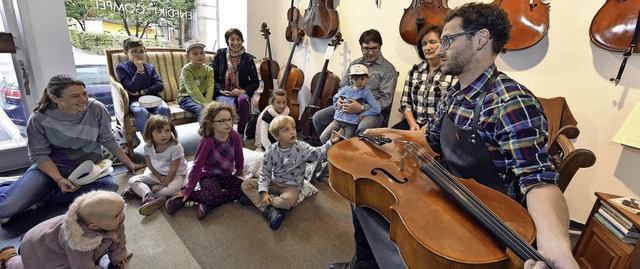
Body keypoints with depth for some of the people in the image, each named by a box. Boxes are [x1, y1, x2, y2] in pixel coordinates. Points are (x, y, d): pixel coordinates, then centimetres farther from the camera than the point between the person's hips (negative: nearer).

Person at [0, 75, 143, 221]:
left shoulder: (96, 108, -12)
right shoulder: (39, 119, -13)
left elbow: (108, 140, -1)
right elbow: (39, 154, -8)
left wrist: (129, 163, 1)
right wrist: (59, 179, -23)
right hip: (50, 166, -1)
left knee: (111, 185, -32)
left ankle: (41, 196, -14)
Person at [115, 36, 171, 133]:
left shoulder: (150, 67, 17)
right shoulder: (121, 68, 6)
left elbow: (160, 85, 5)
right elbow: (132, 89, -7)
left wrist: (142, 92, -6)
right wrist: (139, 70, -12)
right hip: (134, 100, -2)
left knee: (164, 108, -31)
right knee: (141, 112, -37)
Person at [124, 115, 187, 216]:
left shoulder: (176, 147, -25)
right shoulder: (148, 147, -10)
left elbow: (173, 169, -21)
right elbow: (149, 165, 1)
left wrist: (163, 185, -19)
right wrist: (159, 177, -11)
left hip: (175, 175, -5)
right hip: (157, 174, 5)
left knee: (173, 189, -35)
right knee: (132, 181, -9)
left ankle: (140, 190, -17)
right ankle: (149, 198, -28)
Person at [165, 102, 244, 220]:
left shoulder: (235, 136, -12)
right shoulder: (207, 142, -21)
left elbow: (239, 157, 4)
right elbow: (197, 166, -17)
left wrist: (239, 173, 17)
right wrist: (187, 191, -15)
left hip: (227, 176, 5)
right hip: (209, 176, -5)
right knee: (215, 195, -33)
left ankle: (206, 204, -17)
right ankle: (183, 197, -7)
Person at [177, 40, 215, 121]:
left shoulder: (209, 70, 4)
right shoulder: (186, 70, -10)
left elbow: (210, 88, -10)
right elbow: (193, 90, -21)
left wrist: (207, 102, -27)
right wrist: (205, 104, -31)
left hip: (203, 97, 4)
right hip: (187, 97, -4)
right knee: (200, 108, -33)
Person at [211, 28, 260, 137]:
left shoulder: (248, 59, 7)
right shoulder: (220, 55, 8)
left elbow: (255, 82, 6)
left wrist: (244, 90, -11)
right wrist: (220, 90, -8)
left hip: (241, 93, 1)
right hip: (222, 93, 0)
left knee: (243, 99, -37)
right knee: (226, 104, -36)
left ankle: (242, 133, -20)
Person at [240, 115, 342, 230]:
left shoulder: (302, 148, -15)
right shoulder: (271, 150, -10)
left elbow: (319, 153, -27)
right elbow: (265, 173, -6)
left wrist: (331, 142, -46)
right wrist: (264, 192, -19)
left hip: (292, 186, -3)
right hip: (274, 183, 4)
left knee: (287, 200, -37)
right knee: (246, 184, -9)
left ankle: (254, 199, -12)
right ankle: (269, 210, -23)